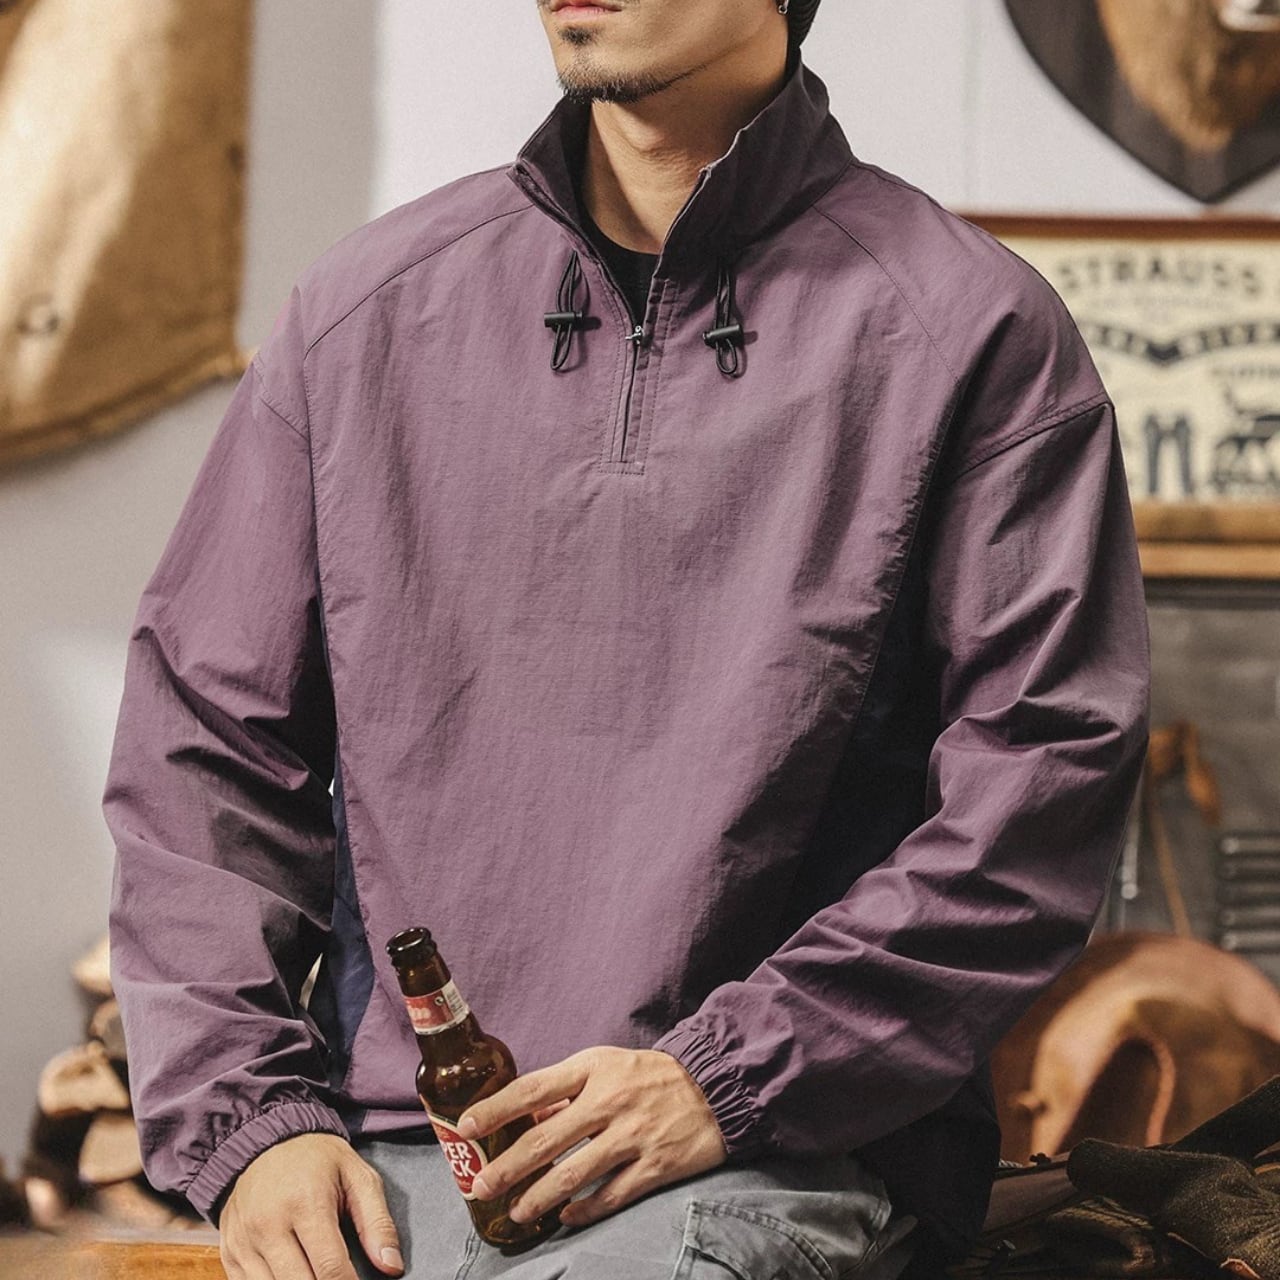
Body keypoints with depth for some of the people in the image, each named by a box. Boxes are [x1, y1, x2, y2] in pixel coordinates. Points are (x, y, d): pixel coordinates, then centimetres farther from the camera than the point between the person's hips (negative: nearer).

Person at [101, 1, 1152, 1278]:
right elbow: (201, 733, 13)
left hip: (759, 1171, -3)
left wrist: (729, 1078, -11)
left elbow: (1046, 774, -4)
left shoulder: (971, 333, 2)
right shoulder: (361, 308, 14)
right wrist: (246, 1120, 1)